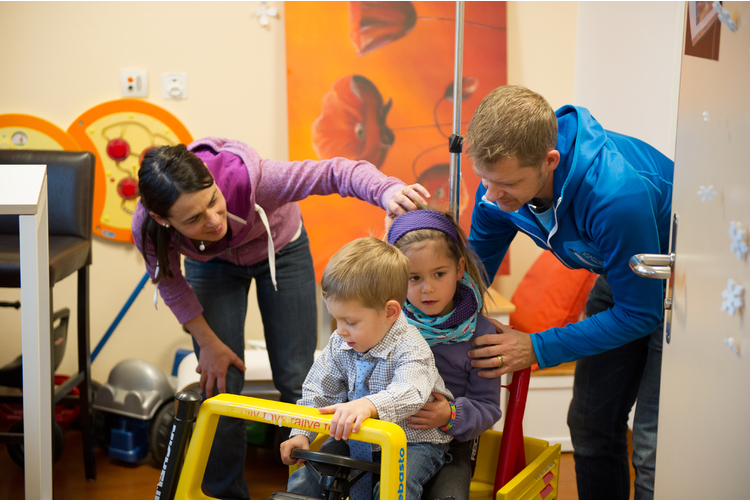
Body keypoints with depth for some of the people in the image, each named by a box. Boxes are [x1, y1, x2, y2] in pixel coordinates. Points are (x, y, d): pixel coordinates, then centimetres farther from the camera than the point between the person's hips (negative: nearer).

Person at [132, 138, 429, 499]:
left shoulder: (246, 178, -45)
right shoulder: (148, 228, -34)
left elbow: (334, 173, -48)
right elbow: (169, 282, -12)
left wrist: (387, 191, -68)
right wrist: (208, 342, -6)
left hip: (280, 249, -1)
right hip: (211, 264, 1)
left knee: (296, 379, 2)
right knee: (218, 384, -5)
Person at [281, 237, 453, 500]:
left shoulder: (410, 348, -25)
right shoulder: (339, 343, -3)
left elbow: (409, 392, -43)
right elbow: (319, 391, 7)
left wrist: (368, 406, -60)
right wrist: (301, 433, -4)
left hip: (412, 441, -6)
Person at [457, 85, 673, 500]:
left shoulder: (617, 194, -41)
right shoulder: (504, 173, -20)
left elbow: (641, 313, -27)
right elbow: (476, 264, -2)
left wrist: (537, 349, -27)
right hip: (620, 278, 7)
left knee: (653, 444, -12)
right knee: (591, 424, 8)